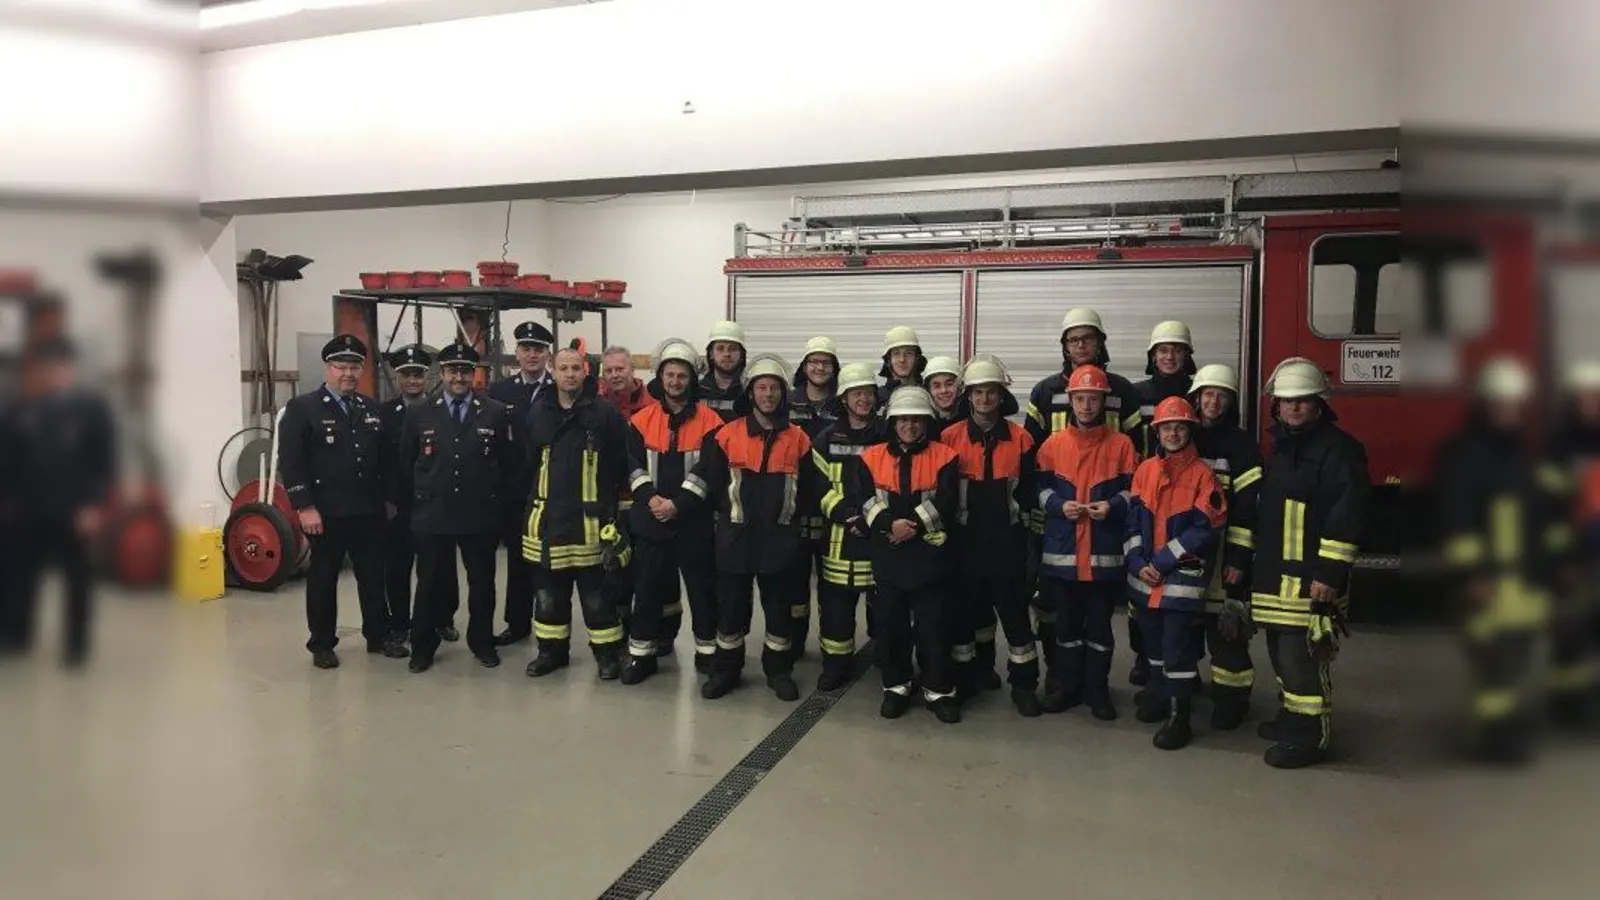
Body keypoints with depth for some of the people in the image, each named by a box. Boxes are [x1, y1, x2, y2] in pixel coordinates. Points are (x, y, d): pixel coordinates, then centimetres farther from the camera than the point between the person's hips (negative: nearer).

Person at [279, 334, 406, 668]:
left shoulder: (371, 409, 11)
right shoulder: (301, 408, -4)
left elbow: (384, 459, 14)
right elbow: (290, 462, -11)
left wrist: (388, 499, 11)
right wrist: (305, 507, -16)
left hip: (369, 511, 4)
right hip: (325, 513, -4)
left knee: (374, 575, 11)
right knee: (323, 578, 8)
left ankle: (379, 635, 23)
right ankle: (322, 644, 19)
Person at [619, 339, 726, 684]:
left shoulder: (709, 421, -3)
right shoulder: (642, 420, 5)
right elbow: (634, 467, 3)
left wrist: (678, 505, -14)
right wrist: (651, 498, -13)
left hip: (694, 520, -2)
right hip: (651, 519, 2)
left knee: (703, 586, 5)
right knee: (647, 585, 8)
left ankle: (707, 651, 19)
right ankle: (642, 653, 19)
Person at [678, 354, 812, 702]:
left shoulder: (798, 439, 3)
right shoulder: (727, 435, 0)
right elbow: (704, 480, 0)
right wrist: (678, 507, -10)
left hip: (779, 539, 1)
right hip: (736, 538, 0)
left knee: (780, 607, 9)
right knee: (731, 605, 8)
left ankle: (779, 670, 24)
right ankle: (726, 669, 23)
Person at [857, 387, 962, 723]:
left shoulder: (944, 457, 1)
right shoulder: (872, 457, 6)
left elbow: (944, 504, -9)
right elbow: (866, 501, -4)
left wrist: (914, 525, -17)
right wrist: (889, 525, -19)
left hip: (930, 557, -2)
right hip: (887, 558, 2)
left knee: (934, 626, 3)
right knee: (890, 624, 10)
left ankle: (939, 690, 17)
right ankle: (896, 686, 25)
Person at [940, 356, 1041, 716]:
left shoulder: (1020, 438, 1)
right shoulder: (950, 437, -1)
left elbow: (1028, 488, 6)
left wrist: (1018, 518, 1)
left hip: (1006, 539, 0)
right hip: (965, 538, 1)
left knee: (1014, 608, 0)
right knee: (968, 605, 10)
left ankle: (1024, 683, 9)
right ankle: (973, 670, 26)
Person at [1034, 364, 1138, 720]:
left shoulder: (1120, 444, 2)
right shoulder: (1054, 444, 4)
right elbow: (1040, 488, 6)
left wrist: (1112, 506, -15)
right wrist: (1059, 505, -12)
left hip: (1104, 552, -1)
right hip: (1061, 550, 1)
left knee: (1100, 623, 8)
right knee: (1067, 621, 11)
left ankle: (1097, 689, 21)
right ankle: (1067, 685, 24)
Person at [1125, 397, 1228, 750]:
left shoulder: (1202, 474, -8)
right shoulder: (1144, 470, 6)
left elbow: (1205, 529, -13)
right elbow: (1133, 520, 7)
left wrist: (1163, 562, -15)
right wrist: (1138, 563, -6)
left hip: (1182, 577, -5)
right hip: (1145, 576, 5)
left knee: (1178, 645, -3)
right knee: (1153, 640, 18)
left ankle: (1179, 716, 5)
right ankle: (1159, 693, 36)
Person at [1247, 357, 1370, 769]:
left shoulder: (1338, 448, -12)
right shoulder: (1280, 446, 16)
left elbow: (1346, 514, -18)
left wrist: (1330, 573, -22)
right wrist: (1249, 560, 21)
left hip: (1310, 577, -9)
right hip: (1275, 573, 9)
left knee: (1301, 655, -8)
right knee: (1281, 650, 17)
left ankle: (1311, 737, 1)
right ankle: (1293, 714, 32)